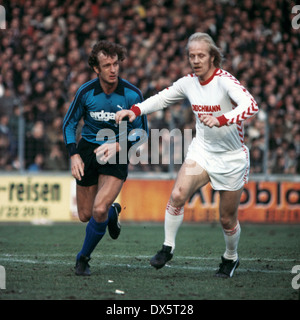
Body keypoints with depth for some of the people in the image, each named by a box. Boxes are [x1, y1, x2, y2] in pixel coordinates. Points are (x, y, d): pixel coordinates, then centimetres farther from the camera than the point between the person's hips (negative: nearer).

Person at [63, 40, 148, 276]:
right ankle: (112, 212, 43)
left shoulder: (132, 94, -14)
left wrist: (118, 146, -20)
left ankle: (83, 258, 6)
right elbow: (69, 123, 4)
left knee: (99, 210, -19)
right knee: (85, 215, 7)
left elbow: (142, 131, -4)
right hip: (88, 149, 3)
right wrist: (74, 155, -8)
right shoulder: (86, 92, -10)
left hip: (117, 153, -2)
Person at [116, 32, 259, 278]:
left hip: (232, 159, -4)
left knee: (227, 219, 6)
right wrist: (135, 110, -5)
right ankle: (168, 247, -6)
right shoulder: (188, 83, -3)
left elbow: (251, 106, -36)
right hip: (201, 150, 4)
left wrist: (221, 120, -50)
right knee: (177, 194, -21)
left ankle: (231, 258, 34)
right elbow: (161, 98, 13)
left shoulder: (225, 81, -21)